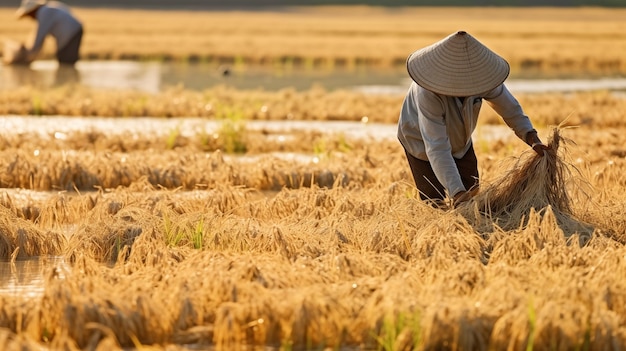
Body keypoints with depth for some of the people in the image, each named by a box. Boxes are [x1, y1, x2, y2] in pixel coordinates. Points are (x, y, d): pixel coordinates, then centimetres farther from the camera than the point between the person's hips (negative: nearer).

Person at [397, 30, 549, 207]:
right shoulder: (429, 94, -42)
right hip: (422, 144, -5)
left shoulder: (481, 75, -27)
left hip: (460, 144, 5)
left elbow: (510, 110, -12)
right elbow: (437, 149, -43)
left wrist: (533, 140, -27)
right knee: (434, 205, -9)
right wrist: (458, 193, -50)